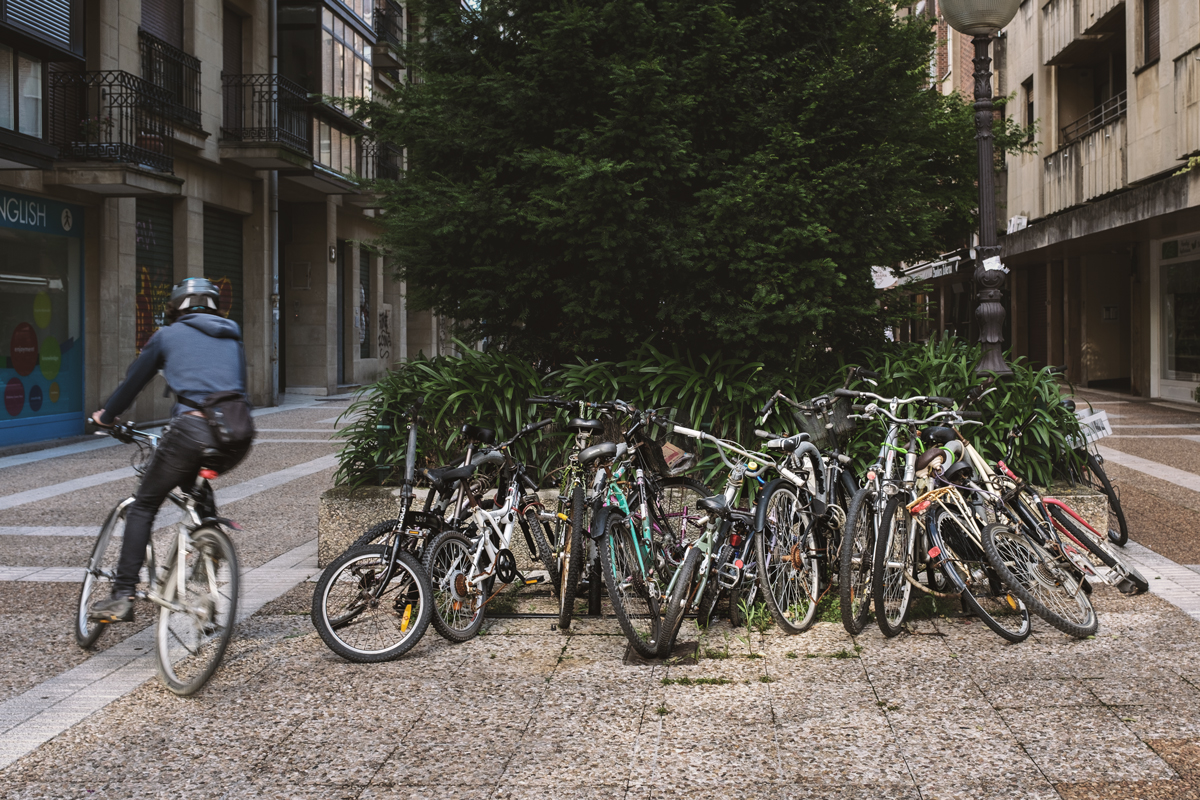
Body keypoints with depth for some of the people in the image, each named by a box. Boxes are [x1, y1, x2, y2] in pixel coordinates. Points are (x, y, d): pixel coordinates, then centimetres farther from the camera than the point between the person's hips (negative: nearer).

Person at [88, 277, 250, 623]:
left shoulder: (168, 335, 16)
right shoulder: (232, 338, 26)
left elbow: (133, 381, 25)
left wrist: (106, 416, 42)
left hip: (191, 430, -4)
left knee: (143, 507, 9)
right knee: (196, 489, 34)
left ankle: (122, 597, 0)